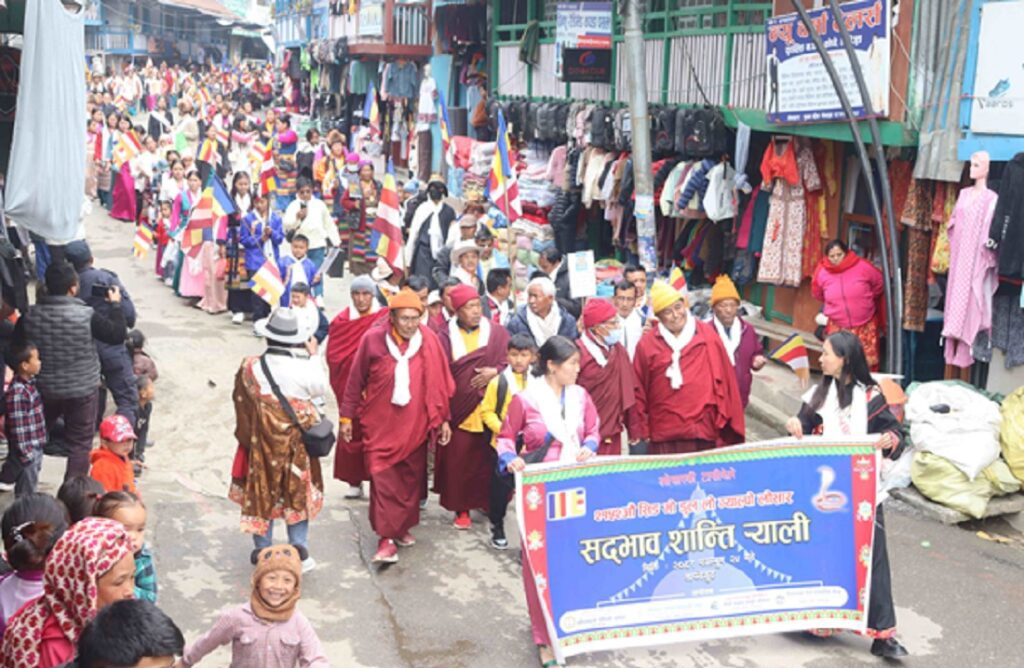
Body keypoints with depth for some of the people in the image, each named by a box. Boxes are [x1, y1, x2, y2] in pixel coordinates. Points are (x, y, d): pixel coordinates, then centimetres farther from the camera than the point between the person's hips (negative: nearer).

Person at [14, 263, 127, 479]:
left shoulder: (30, 315, -10)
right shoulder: (86, 315, -20)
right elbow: (117, 335, -9)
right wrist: (115, 305, 2)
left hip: (44, 388, 3)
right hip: (83, 389, -3)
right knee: (80, 443, 9)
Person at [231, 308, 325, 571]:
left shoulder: (250, 368, -14)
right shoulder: (303, 368, -19)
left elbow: (242, 406, -3)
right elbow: (321, 389, 1)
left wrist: (246, 437, 11)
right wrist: (315, 356, 10)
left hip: (262, 443, 1)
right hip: (297, 442, -1)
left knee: (262, 493, 15)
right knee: (298, 493, 15)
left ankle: (263, 551, 25)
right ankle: (299, 549, 13)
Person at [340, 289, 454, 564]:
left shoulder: (429, 341, -2)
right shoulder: (373, 339, -7)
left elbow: (440, 382, 5)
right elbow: (355, 380, 1)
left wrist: (443, 419, 7)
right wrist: (347, 417, 4)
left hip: (415, 425, 2)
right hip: (380, 425, -2)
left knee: (411, 478, 10)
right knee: (382, 479, -7)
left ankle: (403, 526, 28)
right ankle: (386, 538, -4)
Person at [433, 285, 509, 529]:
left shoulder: (498, 333, 6)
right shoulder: (445, 337, 2)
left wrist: (495, 372, -13)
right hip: (459, 409, -1)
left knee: (490, 459, 3)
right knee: (459, 460, 0)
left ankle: (489, 501, 21)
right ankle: (462, 509, 12)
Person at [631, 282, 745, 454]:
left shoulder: (707, 335, 3)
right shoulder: (647, 343, 1)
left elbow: (724, 378, 5)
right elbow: (639, 390, 4)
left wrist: (724, 420, 5)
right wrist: (639, 428, 5)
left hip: (704, 431, 1)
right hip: (664, 434, -1)